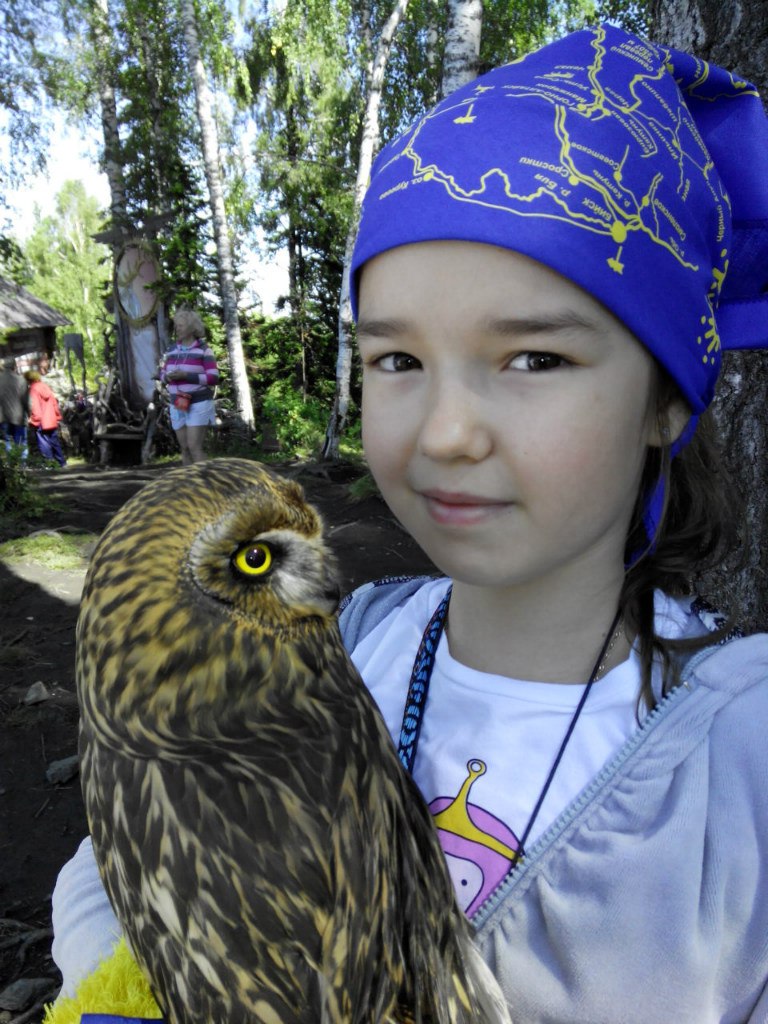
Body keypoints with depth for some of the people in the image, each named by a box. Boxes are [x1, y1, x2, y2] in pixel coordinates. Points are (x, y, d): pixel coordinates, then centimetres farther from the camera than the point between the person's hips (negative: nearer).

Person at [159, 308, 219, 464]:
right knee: (184, 448, 6)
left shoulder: (204, 350, -9)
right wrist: (168, 377, -11)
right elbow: (163, 374, 15)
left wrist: (185, 375, -24)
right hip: (179, 405, 6)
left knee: (194, 447, -14)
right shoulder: (172, 350, 9)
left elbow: (213, 378, -15)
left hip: (199, 405, -6)